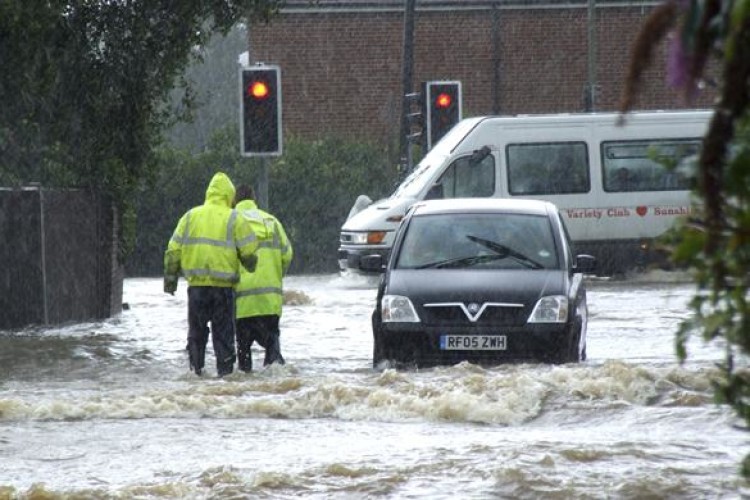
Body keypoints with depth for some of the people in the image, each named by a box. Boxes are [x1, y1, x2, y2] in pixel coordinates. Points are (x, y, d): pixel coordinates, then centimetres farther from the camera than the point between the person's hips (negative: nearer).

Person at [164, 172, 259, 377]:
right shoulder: (234, 220, -2)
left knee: (197, 330, 13)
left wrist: (170, 278, 12)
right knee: (223, 331, 6)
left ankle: (195, 367, 8)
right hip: (223, 284, -2)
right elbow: (249, 253, -6)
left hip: (196, 284, 2)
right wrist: (251, 269, 14)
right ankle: (225, 370, 4)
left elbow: (174, 249, 6)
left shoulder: (190, 216, 7)